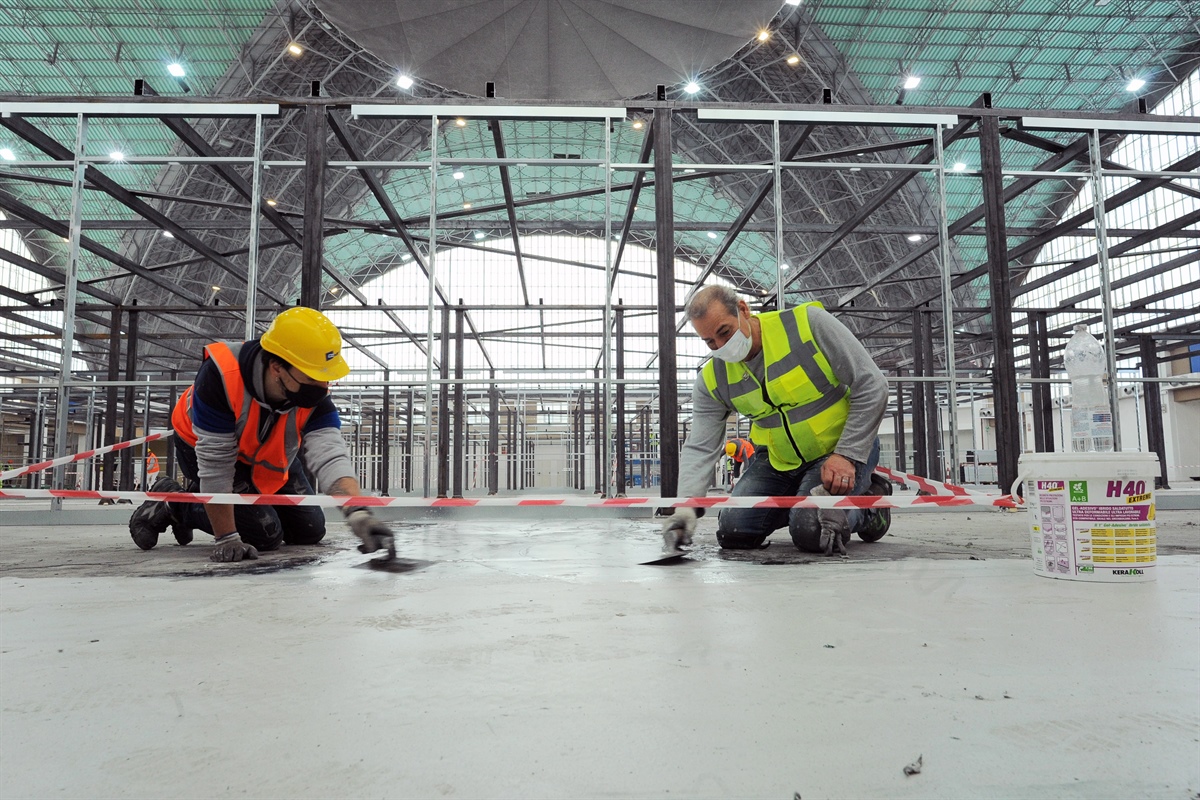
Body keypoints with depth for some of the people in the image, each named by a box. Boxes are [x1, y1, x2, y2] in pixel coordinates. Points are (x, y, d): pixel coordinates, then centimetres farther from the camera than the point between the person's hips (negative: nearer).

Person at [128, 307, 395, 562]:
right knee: (265, 536, -13)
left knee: (309, 532, 7)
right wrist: (227, 539, -31)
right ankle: (172, 504, 7)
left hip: (268, 454, 5)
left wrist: (358, 513, -60)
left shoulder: (314, 398, -29)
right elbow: (215, 462, -34)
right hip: (202, 445, -5)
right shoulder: (221, 375, -41)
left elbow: (330, 454, -41)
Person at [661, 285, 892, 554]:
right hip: (777, 461, 5)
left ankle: (867, 504, 8)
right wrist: (687, 504, -28)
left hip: (845, 446, -5)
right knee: (733, 533, -5)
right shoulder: (711, 380, -9)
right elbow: (699, 447, -10)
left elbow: (871, 386, -18)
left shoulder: (809, 322, -21)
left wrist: (846, 456, -22)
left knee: (813, 534, -25)